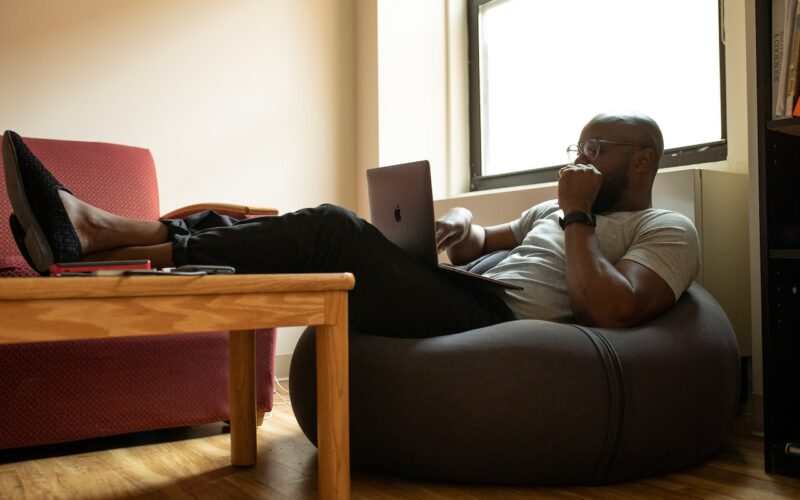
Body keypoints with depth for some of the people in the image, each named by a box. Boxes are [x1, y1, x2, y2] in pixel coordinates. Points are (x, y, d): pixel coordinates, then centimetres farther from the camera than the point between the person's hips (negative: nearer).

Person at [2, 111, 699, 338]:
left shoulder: (667, 231, 6)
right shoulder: (551, 210, 30)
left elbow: (613, 311, -13)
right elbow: (478, 241, 30)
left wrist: (577, 216, -6)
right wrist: (461, 224, 7)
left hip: (499, 327, -8)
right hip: (467, 306, 8)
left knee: (332, 229, -22)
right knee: (325, 233, -7)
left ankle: (97, 237, -22)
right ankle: (91, 230, -12)